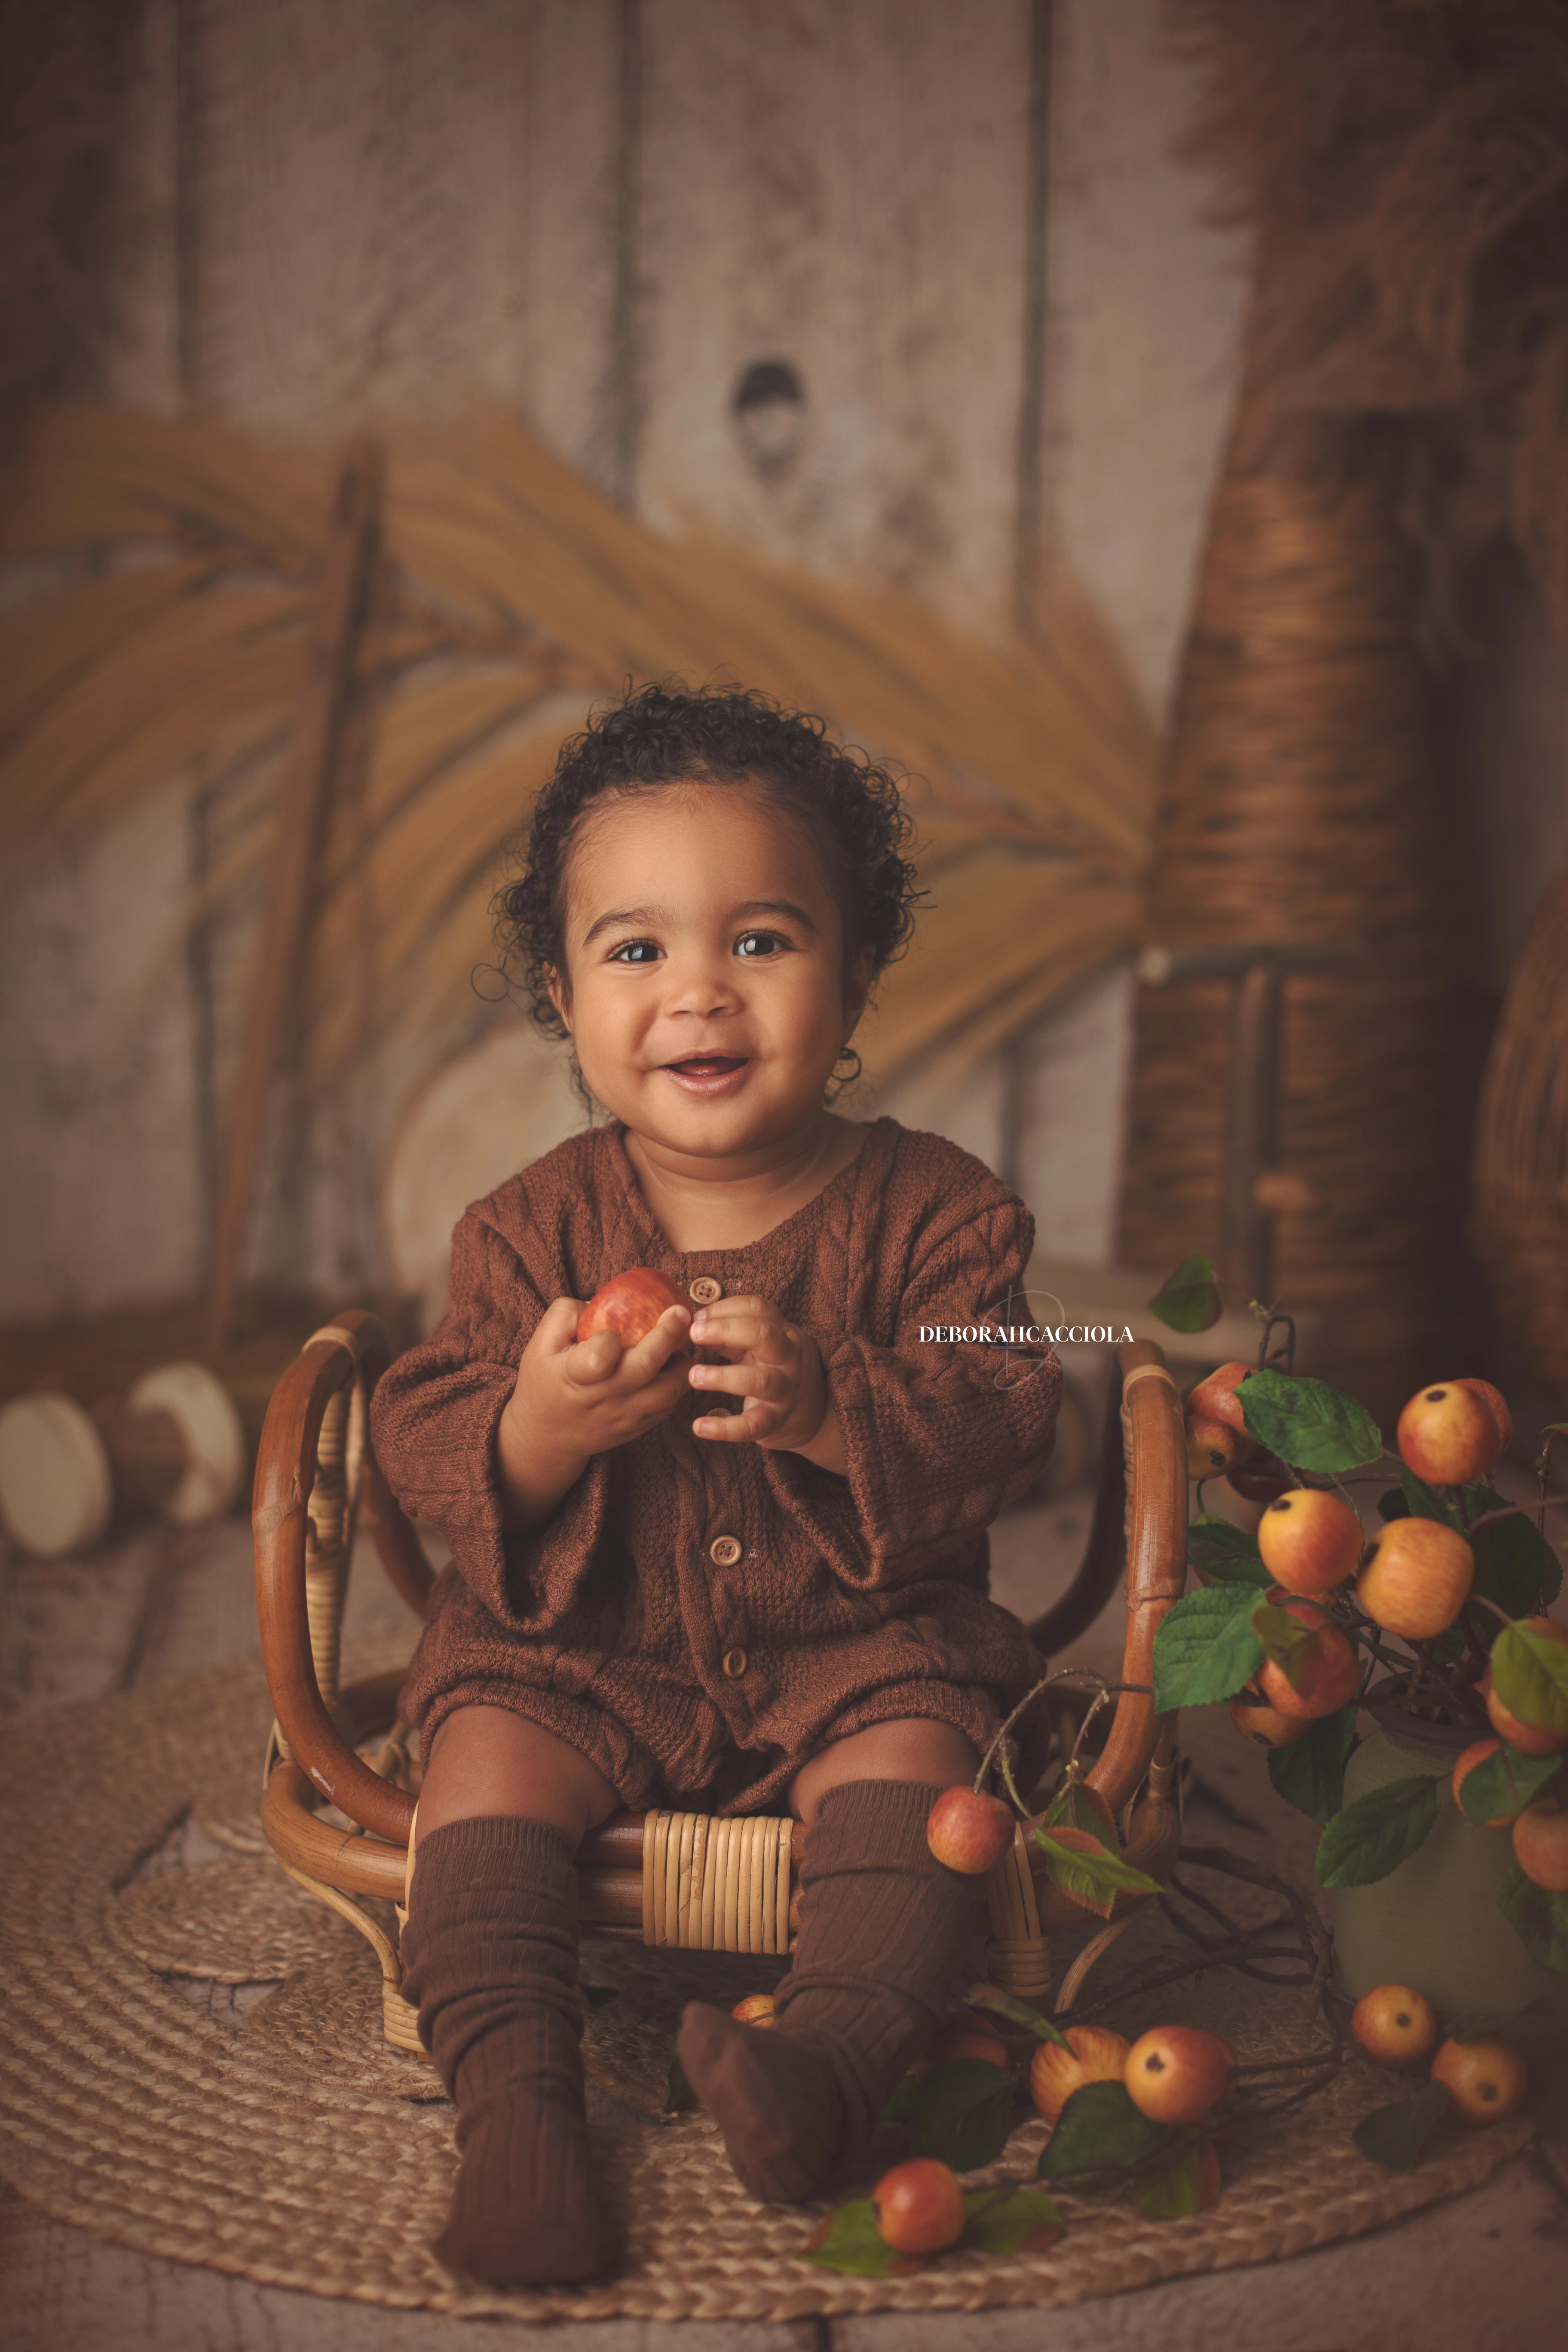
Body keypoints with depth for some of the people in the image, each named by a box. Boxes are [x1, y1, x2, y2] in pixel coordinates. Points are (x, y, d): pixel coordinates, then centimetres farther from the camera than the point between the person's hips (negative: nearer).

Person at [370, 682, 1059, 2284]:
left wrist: (826, 1403, -33)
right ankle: (514, 2107, -19)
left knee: (916, 1750, -28)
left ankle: (828, 2067, -28)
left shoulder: (929, 1212, -7)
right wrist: (533, 1431, -31)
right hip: (582, 1655, 1)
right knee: (486, 1756, -22)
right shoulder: (534, 1231, -5)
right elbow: (419, 1453, -7)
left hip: (858, 1645, -1)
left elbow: (1000, 1440, -14)